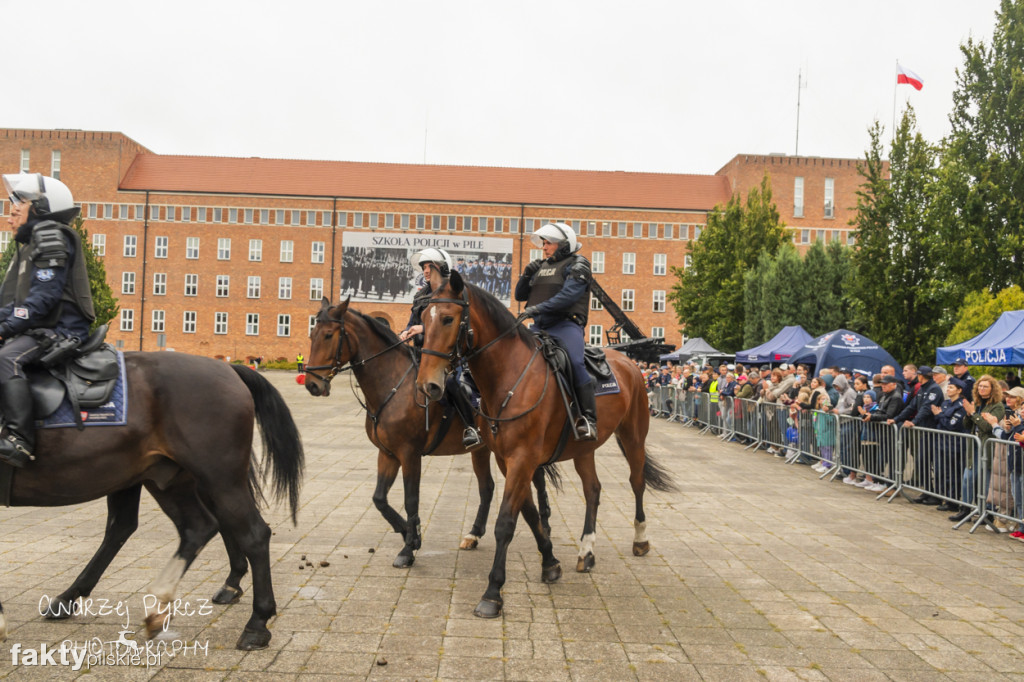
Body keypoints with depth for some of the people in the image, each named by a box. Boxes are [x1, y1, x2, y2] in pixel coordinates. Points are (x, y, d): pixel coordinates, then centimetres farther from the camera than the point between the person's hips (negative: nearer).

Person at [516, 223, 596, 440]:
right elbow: (520, 295, 20)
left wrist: (539, 308, -25)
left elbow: (568, 295, -16)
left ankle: (589, 420, -26)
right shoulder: (541, 266, 19)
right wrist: (526, 275, 1)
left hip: (565, 326, -7)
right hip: (540, 327, 7)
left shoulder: (577, 264, 0)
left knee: (575, 364, -27)